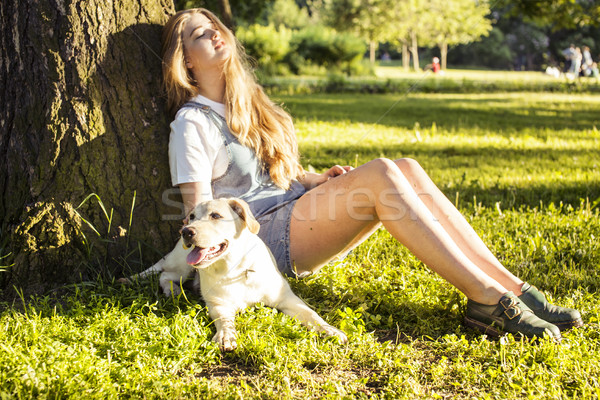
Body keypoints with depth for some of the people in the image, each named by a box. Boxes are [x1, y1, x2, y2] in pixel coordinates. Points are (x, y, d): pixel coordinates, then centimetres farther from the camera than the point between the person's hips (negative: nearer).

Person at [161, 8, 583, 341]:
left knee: (407, 169, -17)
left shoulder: (248, 104, 21)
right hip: (264, 236, -8)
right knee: (381, 174, -29)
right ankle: (489, 300, -34)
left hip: (297, 215, 8)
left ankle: (513, 287, -24)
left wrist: (316, 180, 6)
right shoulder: (192, 123, -5)